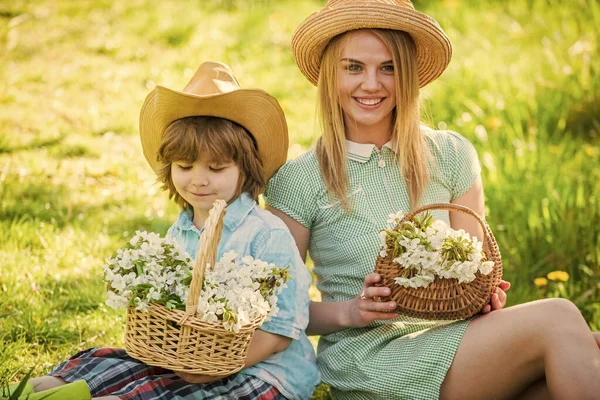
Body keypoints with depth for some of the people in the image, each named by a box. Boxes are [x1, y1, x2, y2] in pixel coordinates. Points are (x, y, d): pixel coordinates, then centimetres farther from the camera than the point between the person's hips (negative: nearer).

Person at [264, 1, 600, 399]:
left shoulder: (451, 156, 8)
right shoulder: (298, 181, -1)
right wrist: (348, 312, -16)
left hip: (449, 334, 4)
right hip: (367, 357, -4)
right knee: (559, 321, -24)